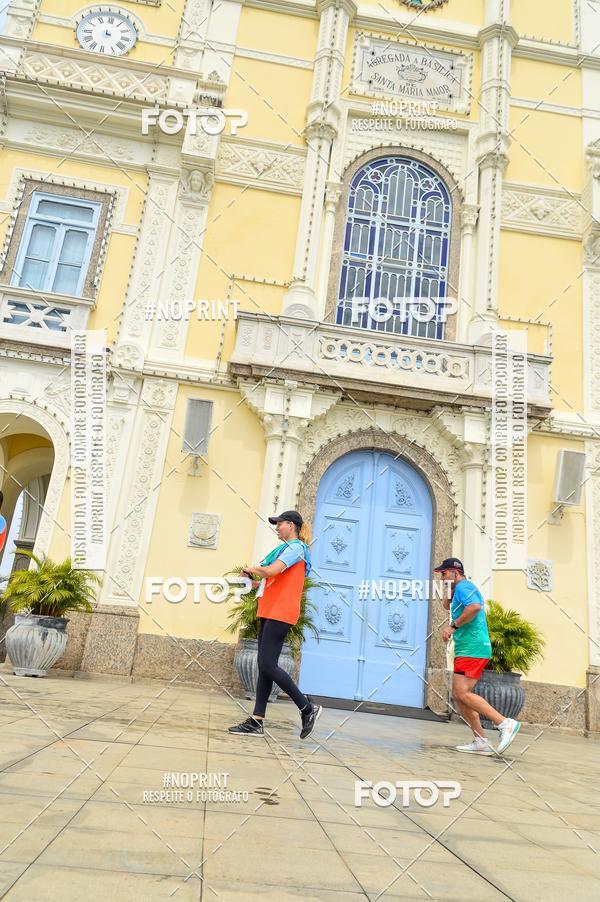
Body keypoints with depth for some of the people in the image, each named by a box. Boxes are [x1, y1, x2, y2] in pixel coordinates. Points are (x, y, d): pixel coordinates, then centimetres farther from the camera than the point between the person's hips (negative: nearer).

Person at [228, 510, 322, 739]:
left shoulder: (295, 547, -7)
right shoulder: (286, 549, 23)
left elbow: (271, 571, -20)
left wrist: (251, 569, -3)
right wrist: (257, 584, 11)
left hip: (280, 613, -10)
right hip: (270, 612, 10)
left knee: (268, 665, -13)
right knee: (264, 666, 6)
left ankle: (307, 708, -3)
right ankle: (257, 722, 7)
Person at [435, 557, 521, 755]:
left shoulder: (463, 586, -8)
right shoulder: (462, 589, 23)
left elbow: (474, 606, -27)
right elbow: (447, 606, 36)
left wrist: (453, 626, -21)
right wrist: (448, 590, 20)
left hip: (472, 648, -11)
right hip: (468, 649, 11)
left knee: (463, 693, -16)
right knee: (459, 695, 7)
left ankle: (505, 723, -12)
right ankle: (481, 742, 8)